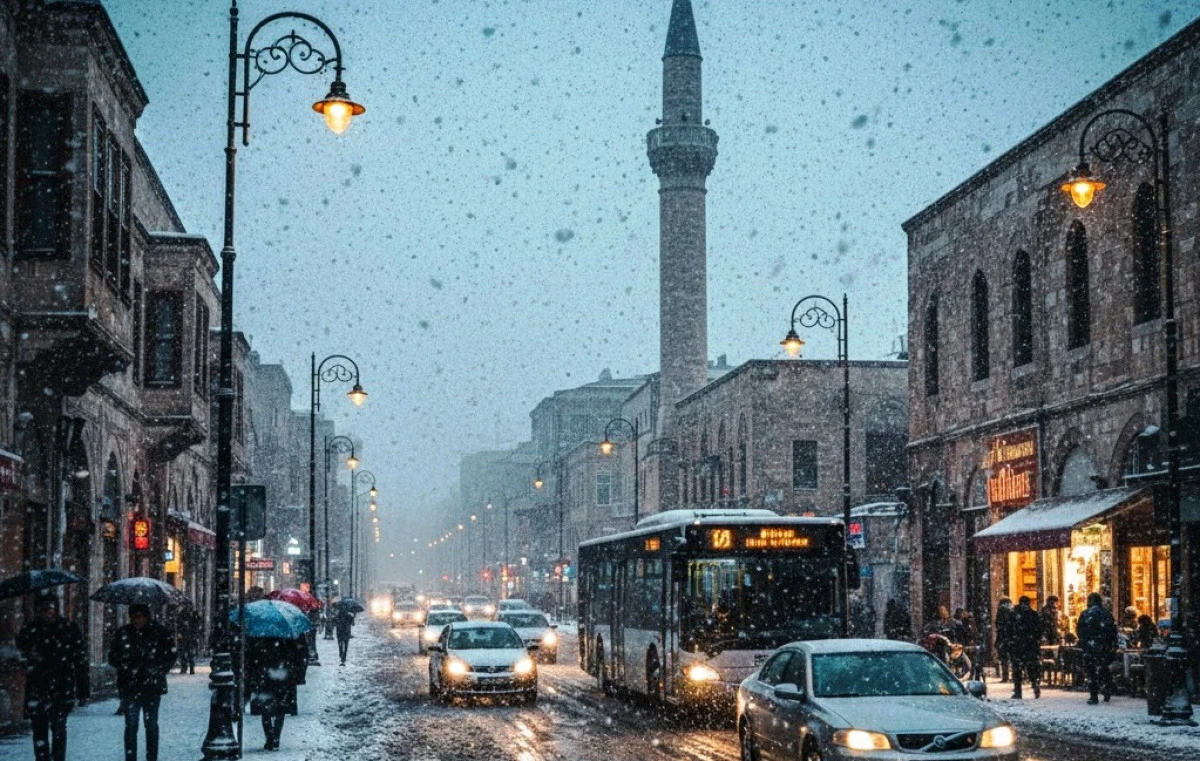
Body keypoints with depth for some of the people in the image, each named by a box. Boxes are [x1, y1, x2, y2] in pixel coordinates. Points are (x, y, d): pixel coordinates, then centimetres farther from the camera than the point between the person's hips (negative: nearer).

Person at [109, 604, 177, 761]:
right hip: (129, 687, 1)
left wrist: (156, 671, -7)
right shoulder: (123, 633, 3)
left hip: (152, 685, -1)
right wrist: (126, 667, -7)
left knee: (151, 724, 6)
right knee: (131, 725, -2)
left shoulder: (160, 632, -2)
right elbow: (112, 658, 7)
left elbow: (170, 657, 2)